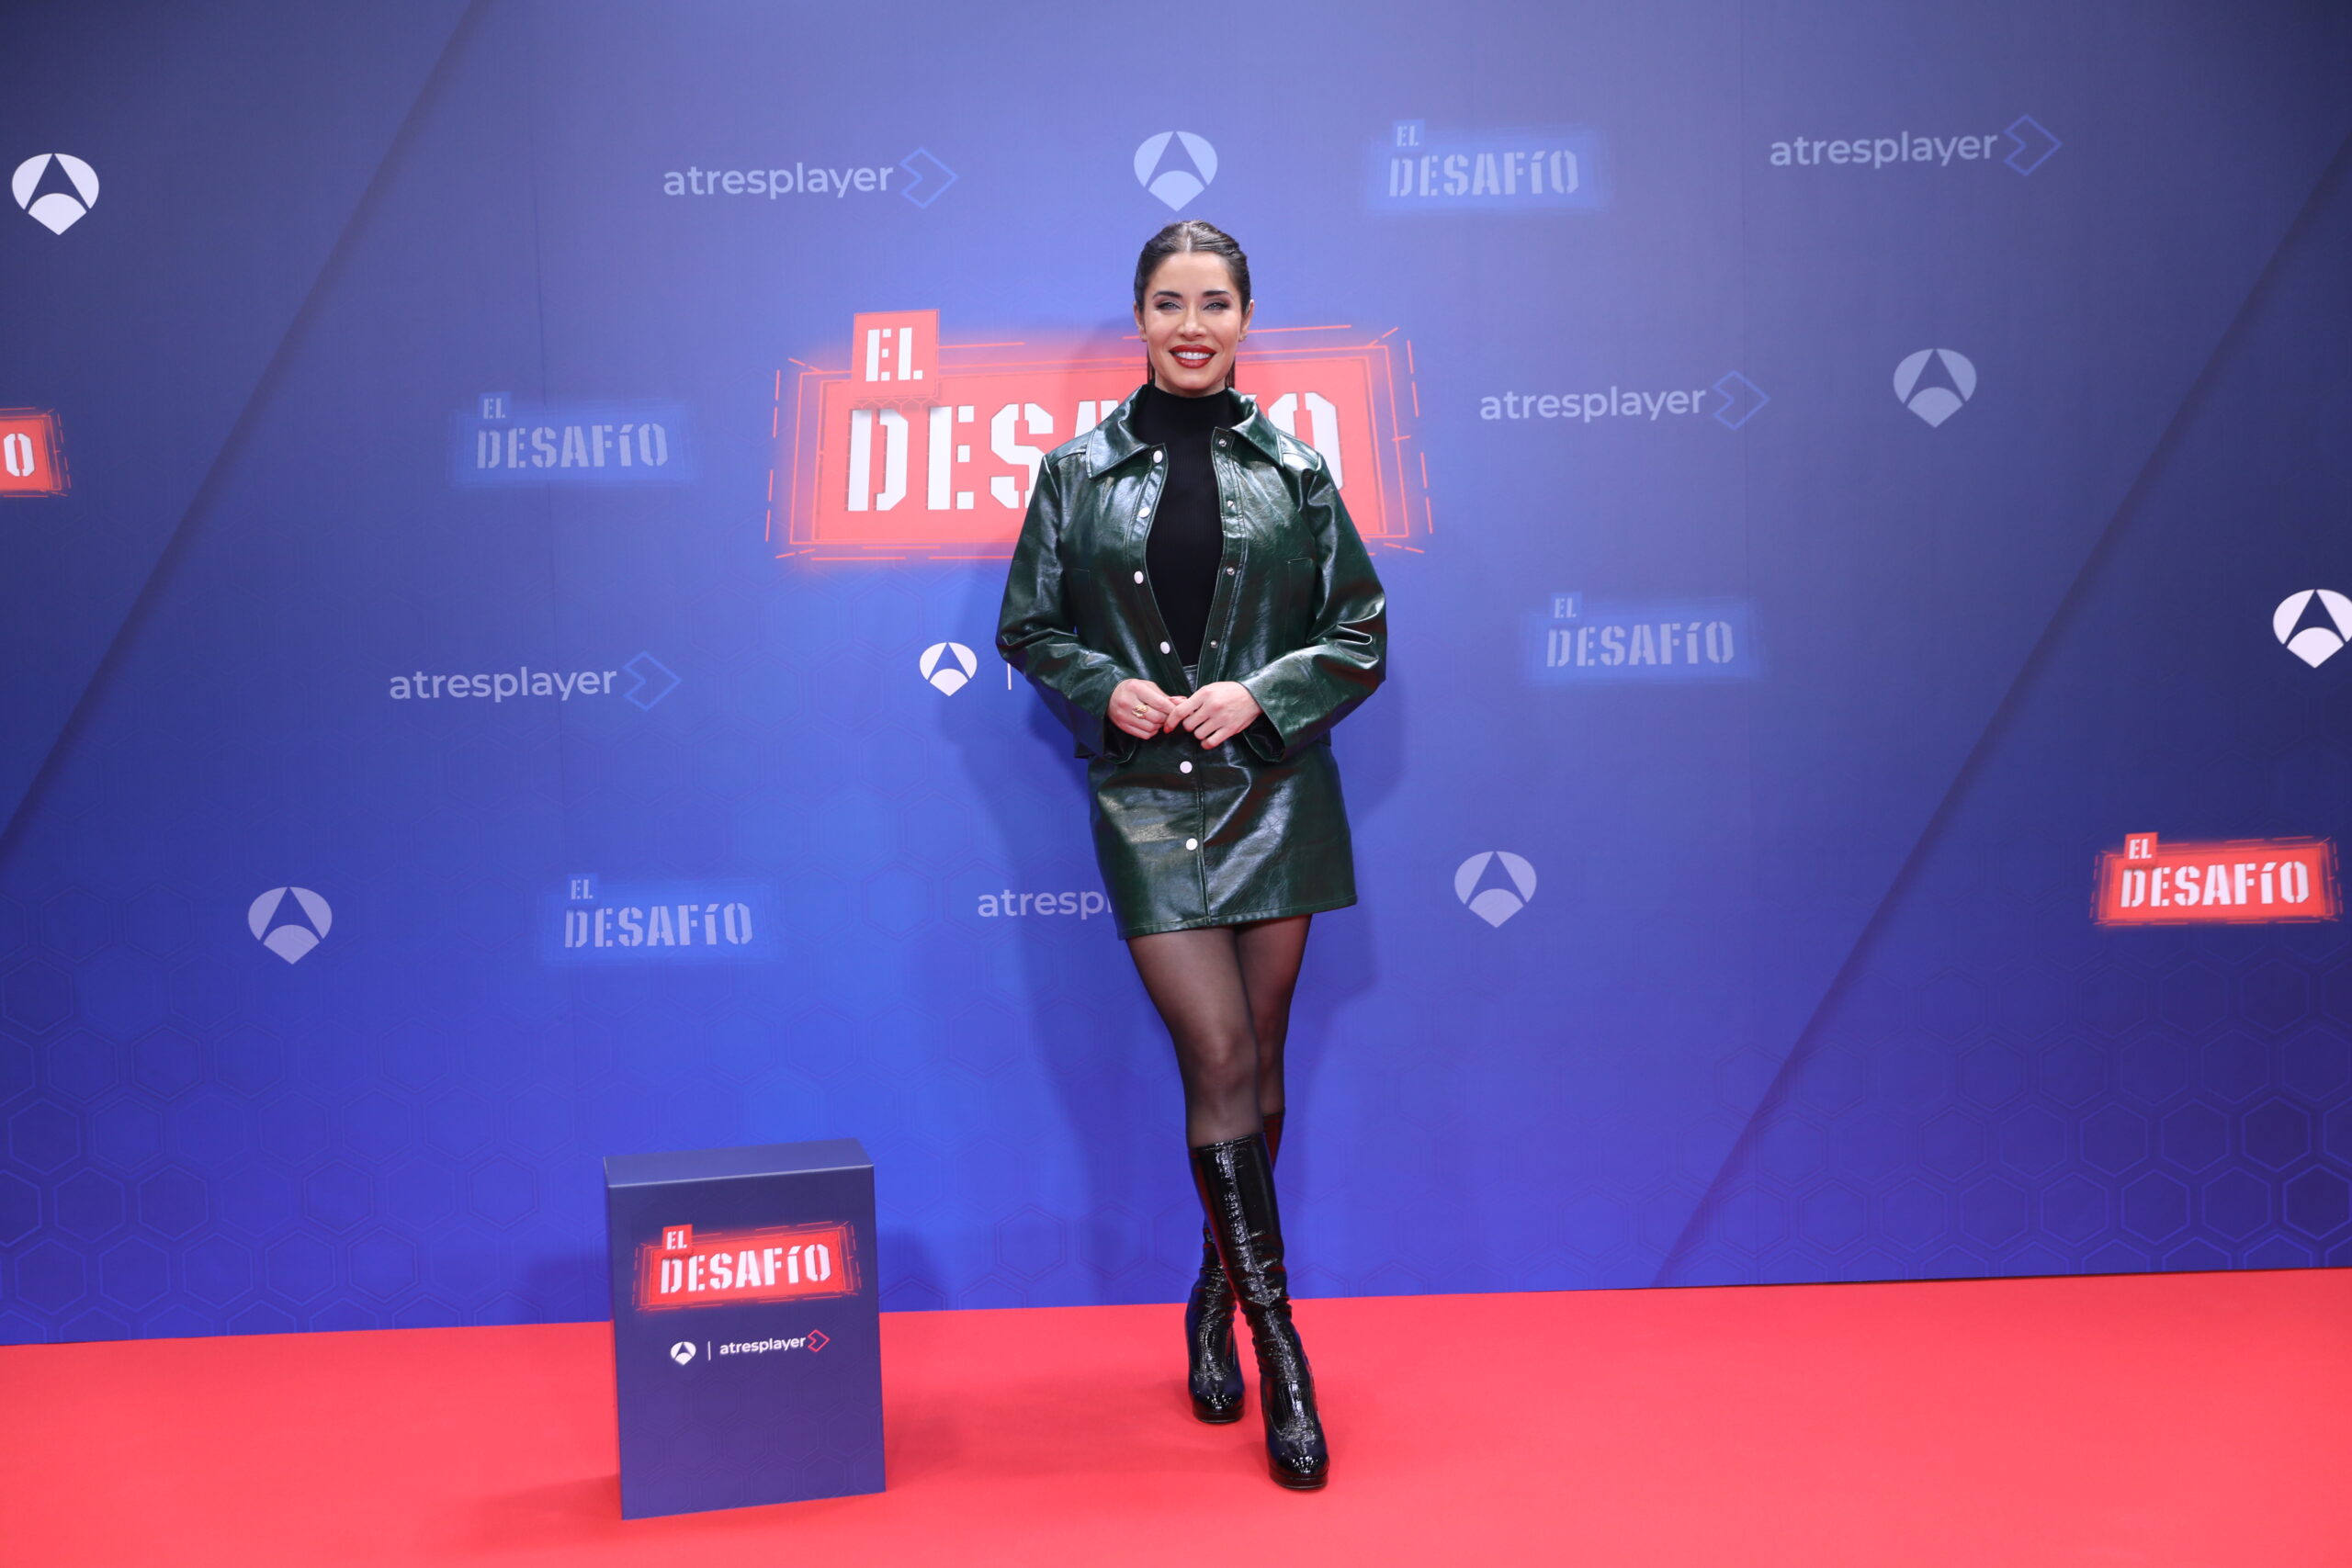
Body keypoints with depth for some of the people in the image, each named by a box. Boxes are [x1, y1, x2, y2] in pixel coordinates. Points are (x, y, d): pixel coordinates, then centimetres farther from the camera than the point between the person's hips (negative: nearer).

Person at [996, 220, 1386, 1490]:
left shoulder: (1294, 470, 5)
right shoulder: (1077, 473, 5)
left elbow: (1362, 636, 5)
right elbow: (1027, 630, 9)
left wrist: (1261, 692, -11)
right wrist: (1105, 688, -9)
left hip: (1272, 790, 2)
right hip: (1144, 800, -1)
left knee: (1253, 1065, 9)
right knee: (1221, 1061, -8)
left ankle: (1215, 1303, 30)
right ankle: (1280, 1358, 0)